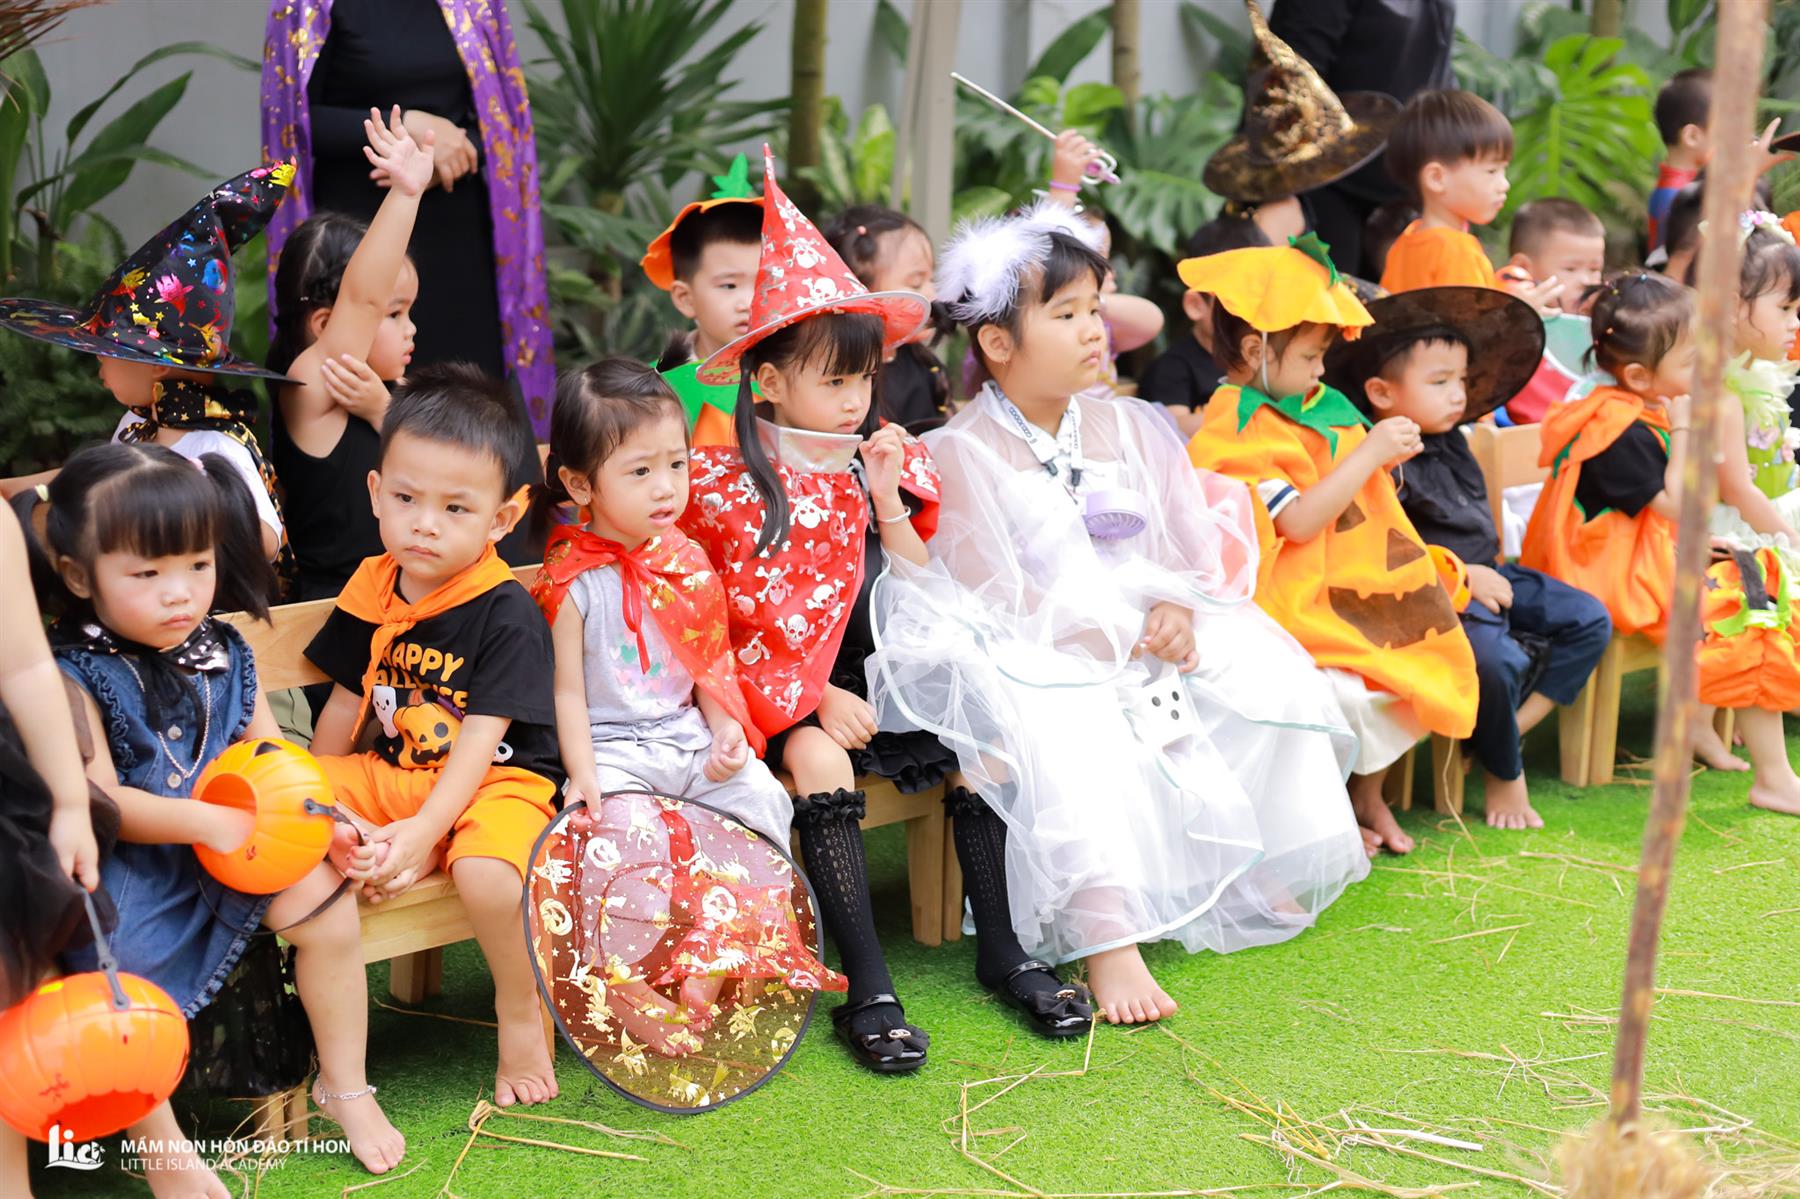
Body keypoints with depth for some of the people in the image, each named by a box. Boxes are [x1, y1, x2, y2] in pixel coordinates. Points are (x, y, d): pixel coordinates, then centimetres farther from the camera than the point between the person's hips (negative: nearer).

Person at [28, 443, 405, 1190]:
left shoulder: (222, 655, 2)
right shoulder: (76, 677, -15)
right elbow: (100, 801, -19)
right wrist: (209, 824, -28)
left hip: (240, 846, 5)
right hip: (130, 868, -5)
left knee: (329, 911, -8)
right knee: (118, 980, -25)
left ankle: (344, 1086, 14)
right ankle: (163, 1150, -3)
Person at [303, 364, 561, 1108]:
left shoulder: (507, 615, -14)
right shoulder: (372, 592, 4)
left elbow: (479, 743, -18)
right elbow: (345, 704, 15)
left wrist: (422, 833, -27)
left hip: (497, 782, -6)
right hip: (393, 775, 6)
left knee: (487, 874, -36)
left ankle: (520, 1015, -7)